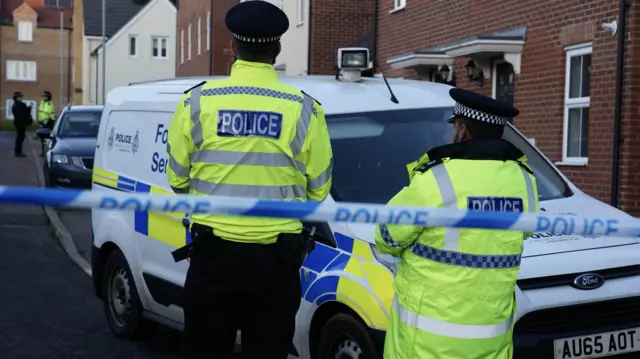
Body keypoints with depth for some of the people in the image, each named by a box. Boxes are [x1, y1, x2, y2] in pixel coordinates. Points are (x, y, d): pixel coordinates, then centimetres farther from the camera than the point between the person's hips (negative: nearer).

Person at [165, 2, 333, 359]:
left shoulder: (197, 101, -6)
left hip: (213, 251, 1)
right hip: (277, 258, 0)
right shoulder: (304, 108, -8)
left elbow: (177, 179, 2)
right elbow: (319, 188, -1)